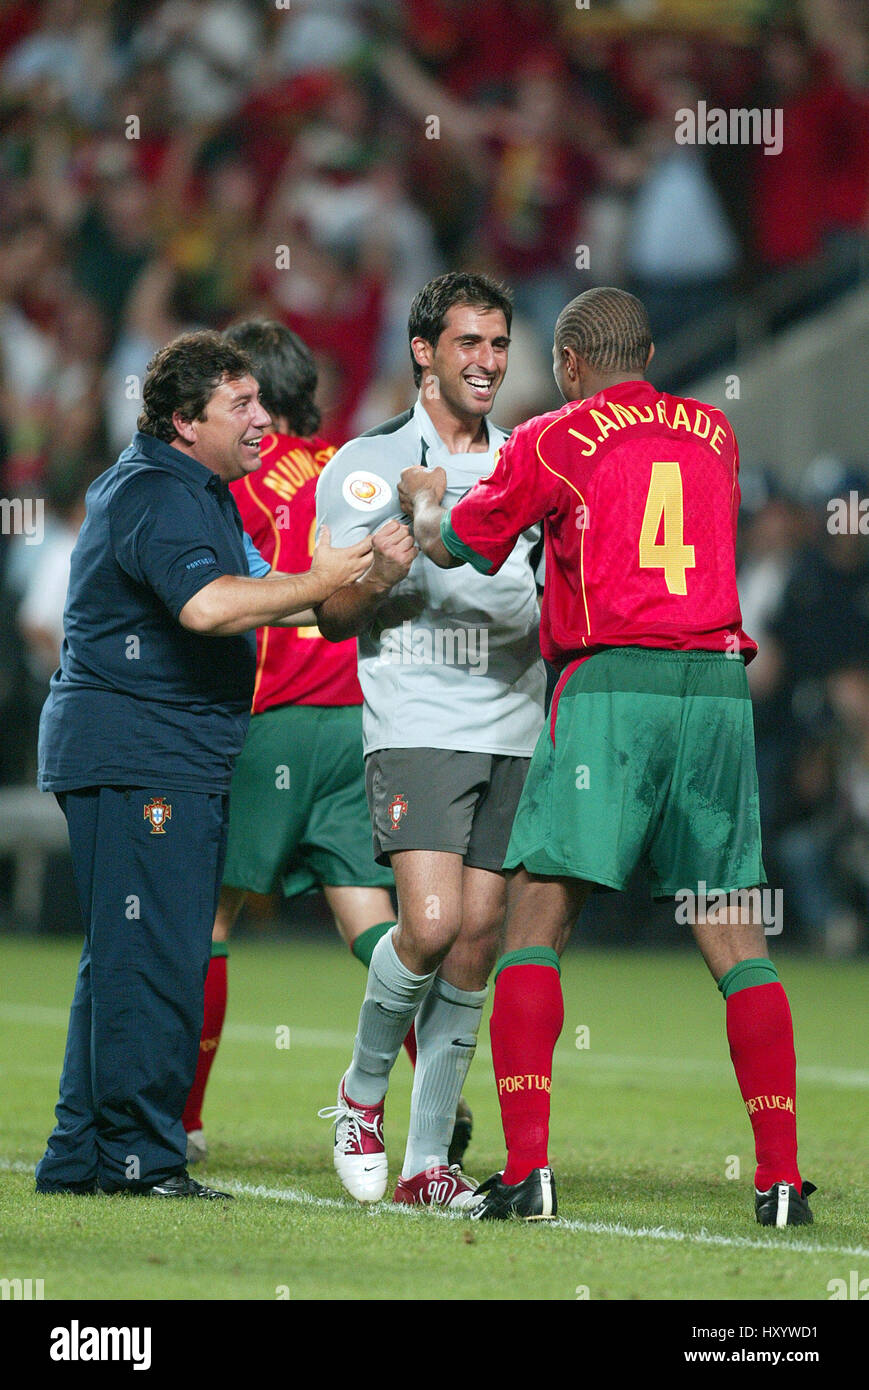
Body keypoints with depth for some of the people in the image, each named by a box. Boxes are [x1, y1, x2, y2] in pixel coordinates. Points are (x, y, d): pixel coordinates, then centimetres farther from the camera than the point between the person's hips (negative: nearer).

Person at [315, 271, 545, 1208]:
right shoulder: (366, 465, 5)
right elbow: (332, 618, 3)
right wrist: (379, 578, -18)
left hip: (513, 730, 4)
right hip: (415, 727, -4)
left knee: (478, 938, -1)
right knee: (431, 925, -19)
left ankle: (428, 1160, 5)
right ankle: (362, 1090, 7)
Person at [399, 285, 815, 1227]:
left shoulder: (551, 442, 4)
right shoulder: (714, 435, 16)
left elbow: (452, 546, 17)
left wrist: (424, 501, 39)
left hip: (610, 688, -4)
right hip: (718, 683, 4)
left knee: (535, 921, 0)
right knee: (734, 933, 6)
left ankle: (527, 1168, -11)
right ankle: (781, 1177, 0)